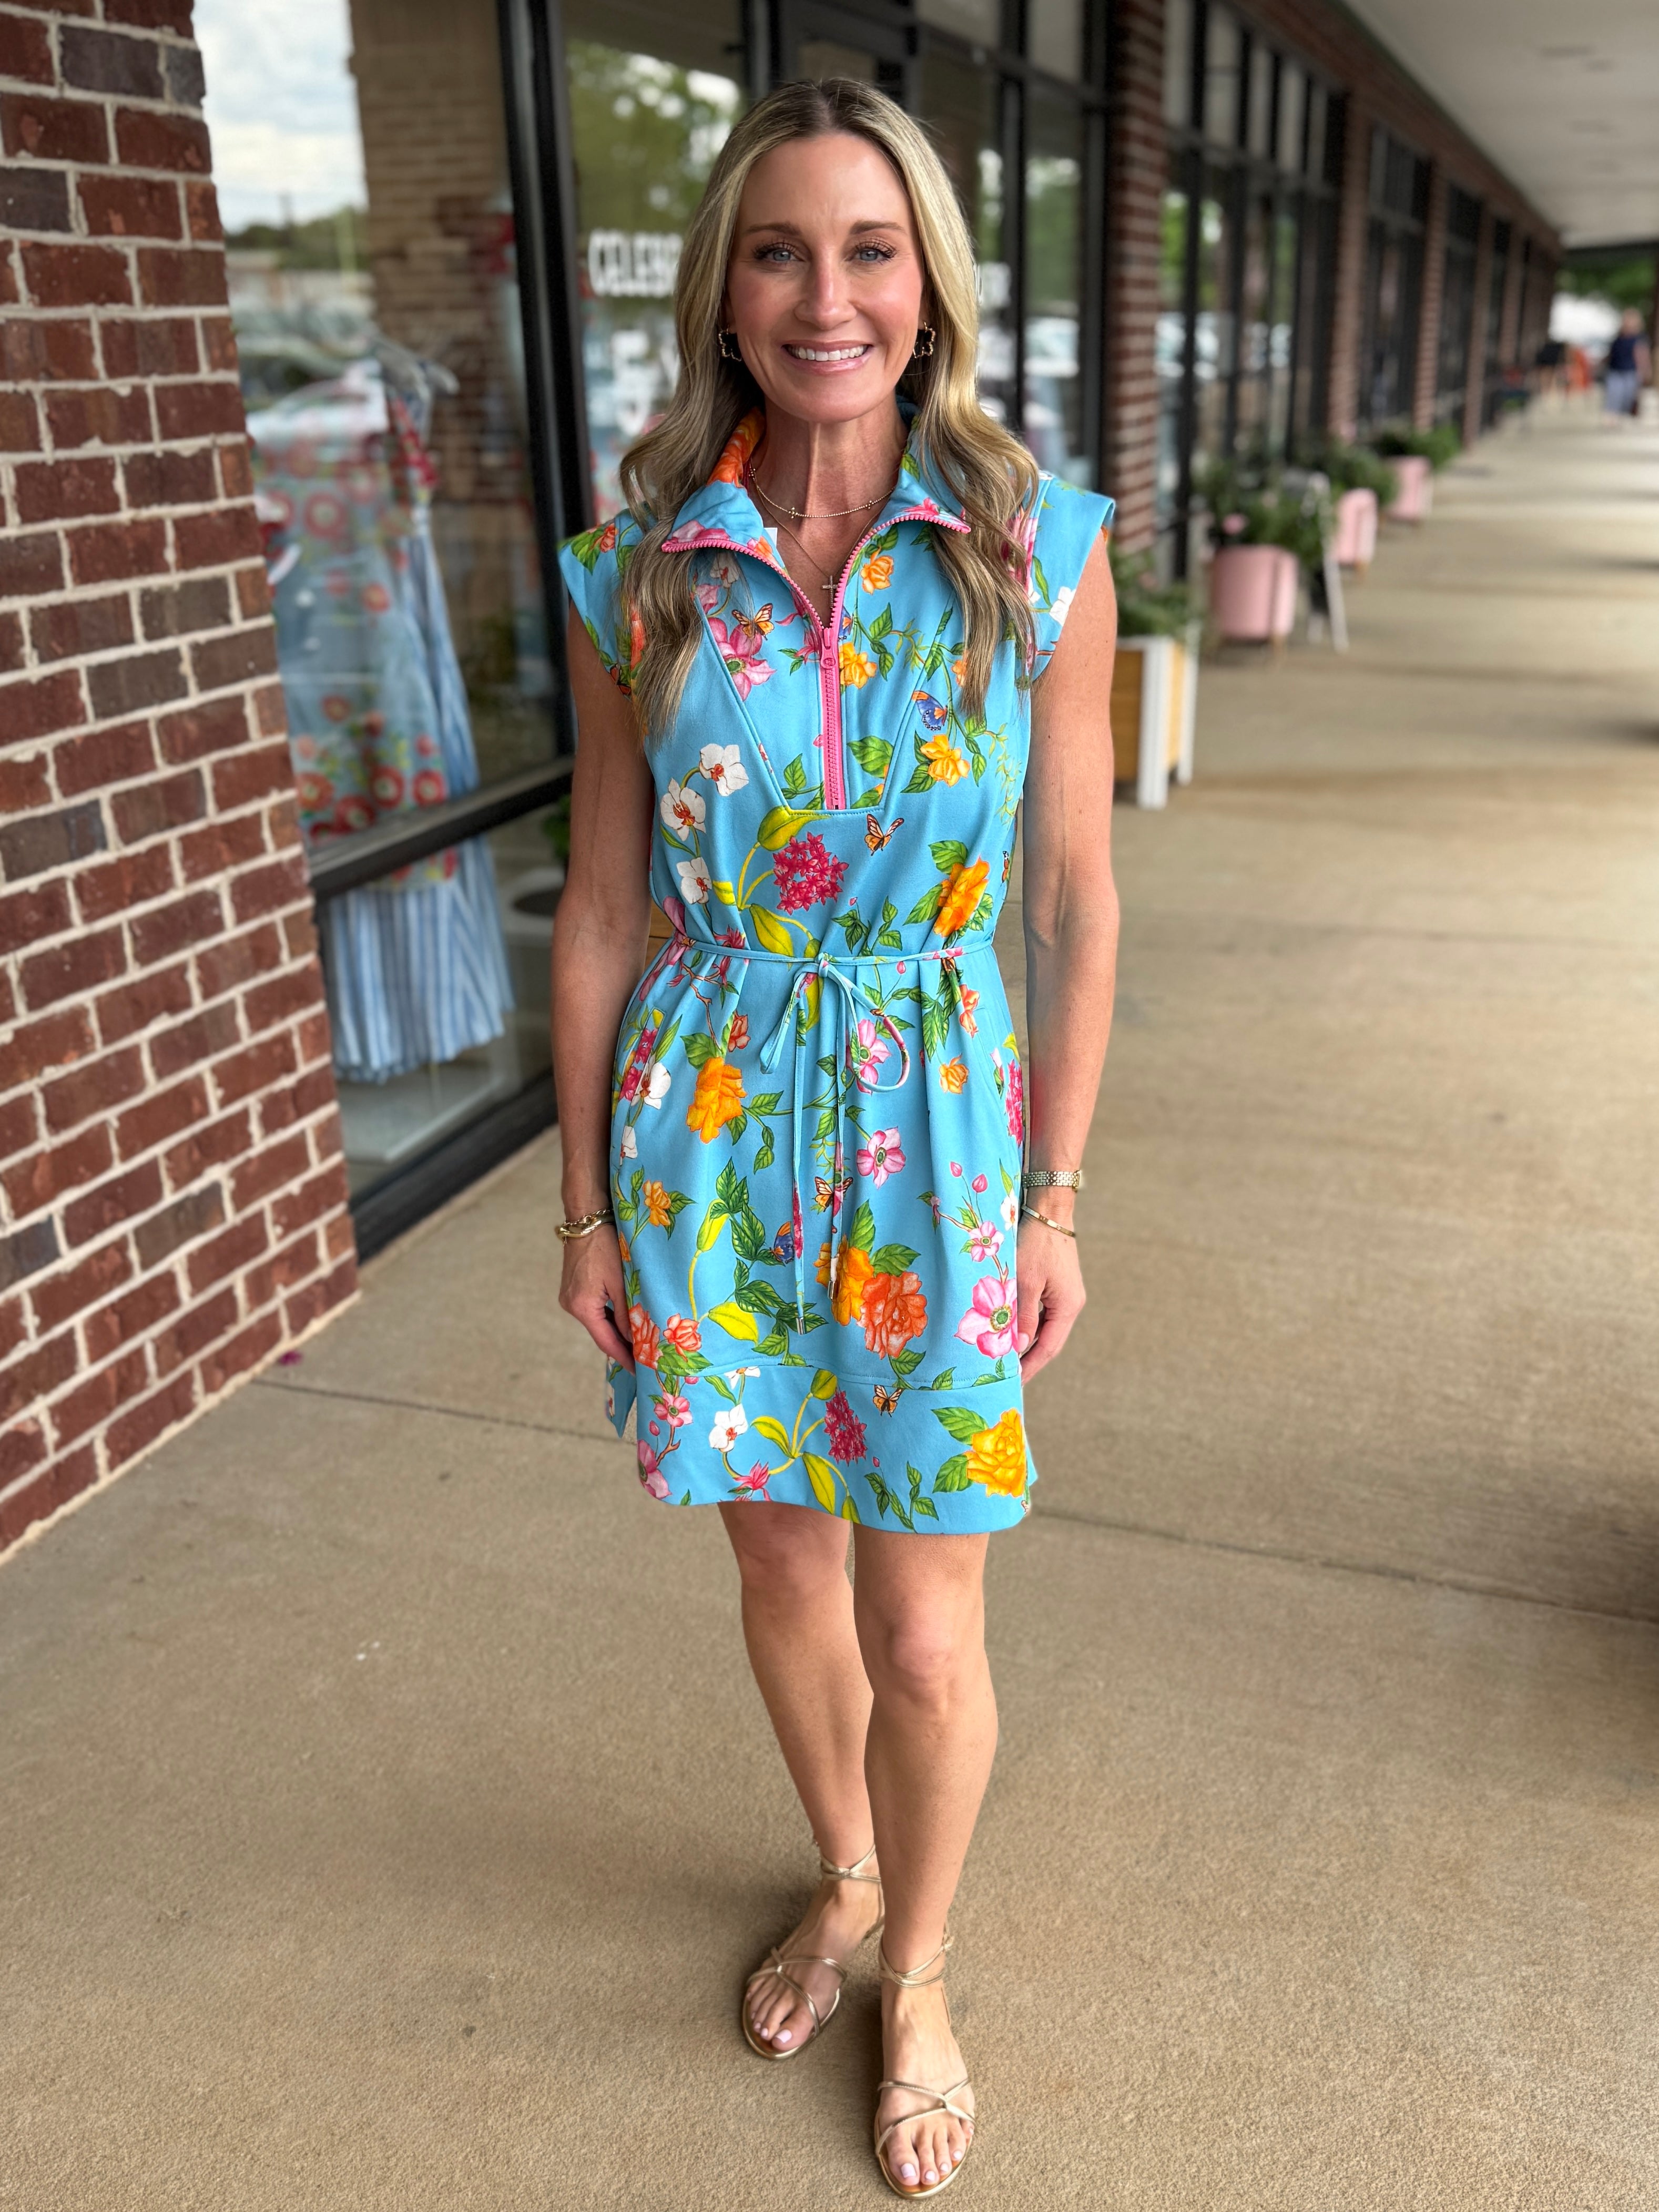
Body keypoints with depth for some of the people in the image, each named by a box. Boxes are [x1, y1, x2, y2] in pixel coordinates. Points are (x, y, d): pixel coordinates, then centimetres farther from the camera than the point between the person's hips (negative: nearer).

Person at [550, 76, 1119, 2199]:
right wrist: (587, 1202, 3)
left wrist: (1054, 1192, -1)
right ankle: (844, 1879, 49)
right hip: (705, 1135, 2)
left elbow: (1078, 898, -2)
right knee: (783, 1567, 19)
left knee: (927, 1637, 8)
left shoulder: (1043, 547, -7)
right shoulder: (639, 568, -4)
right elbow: (602, 908, 2)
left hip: (932, 1139, -1)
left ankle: (920, 1975, 39)